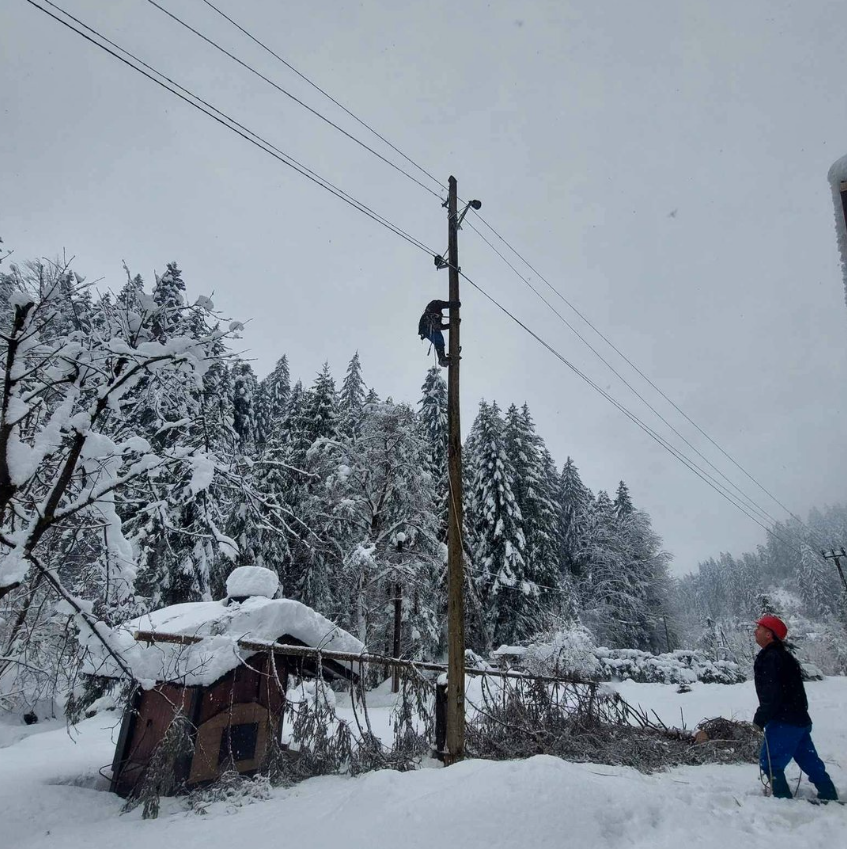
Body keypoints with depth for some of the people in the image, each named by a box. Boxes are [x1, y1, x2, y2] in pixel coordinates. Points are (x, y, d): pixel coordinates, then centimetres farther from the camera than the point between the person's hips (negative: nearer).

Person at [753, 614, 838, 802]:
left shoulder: (771, 658, -17)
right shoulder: (783, 656, 15)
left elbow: (772, 694, -22)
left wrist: (760, 718, -15)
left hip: (784, 722, -10)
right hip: (799, 719, 10)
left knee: (770, 763, -4)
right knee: (810, 761, 18)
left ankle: (784, 801, -4)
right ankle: (830, 797, 25)